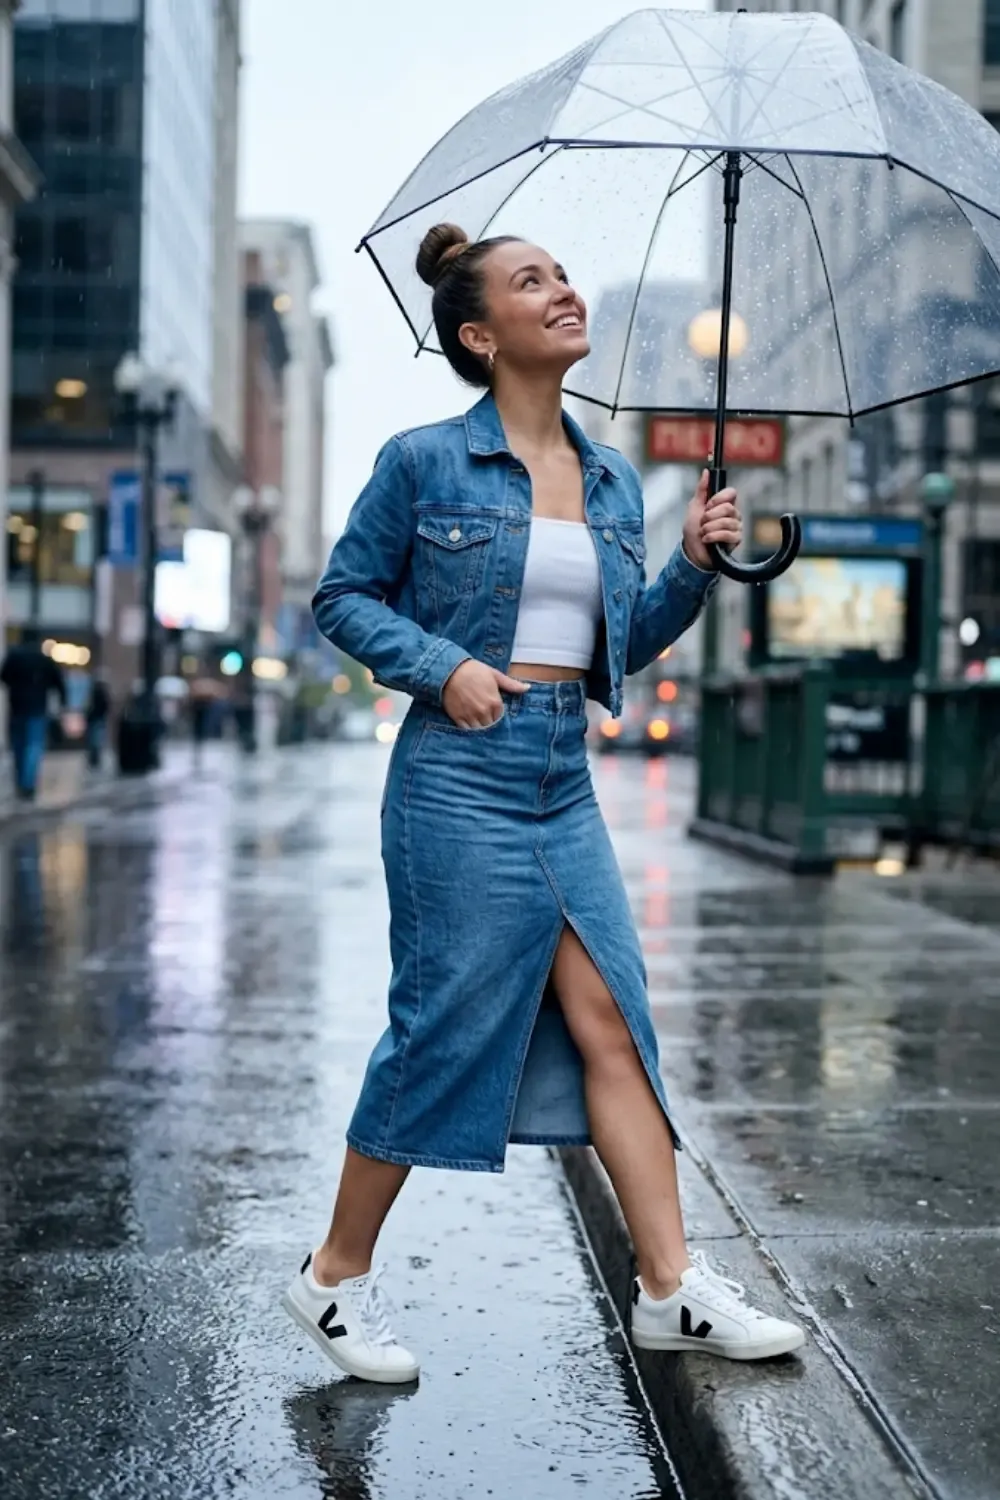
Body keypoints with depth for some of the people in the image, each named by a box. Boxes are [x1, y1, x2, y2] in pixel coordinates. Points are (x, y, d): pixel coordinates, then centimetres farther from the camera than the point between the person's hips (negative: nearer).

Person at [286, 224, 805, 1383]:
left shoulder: (613, 480, 13)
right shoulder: (424, 462, -5)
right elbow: (343, 596, 0)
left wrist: (693, 564, 1)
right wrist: (443, 665, -14)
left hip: (565, 782, 6)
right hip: (461, 775, -6)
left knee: (611, 1022, 4)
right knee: (448, 1025, -1)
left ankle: (671, 1289, 11)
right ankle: (336, 1277, 17)